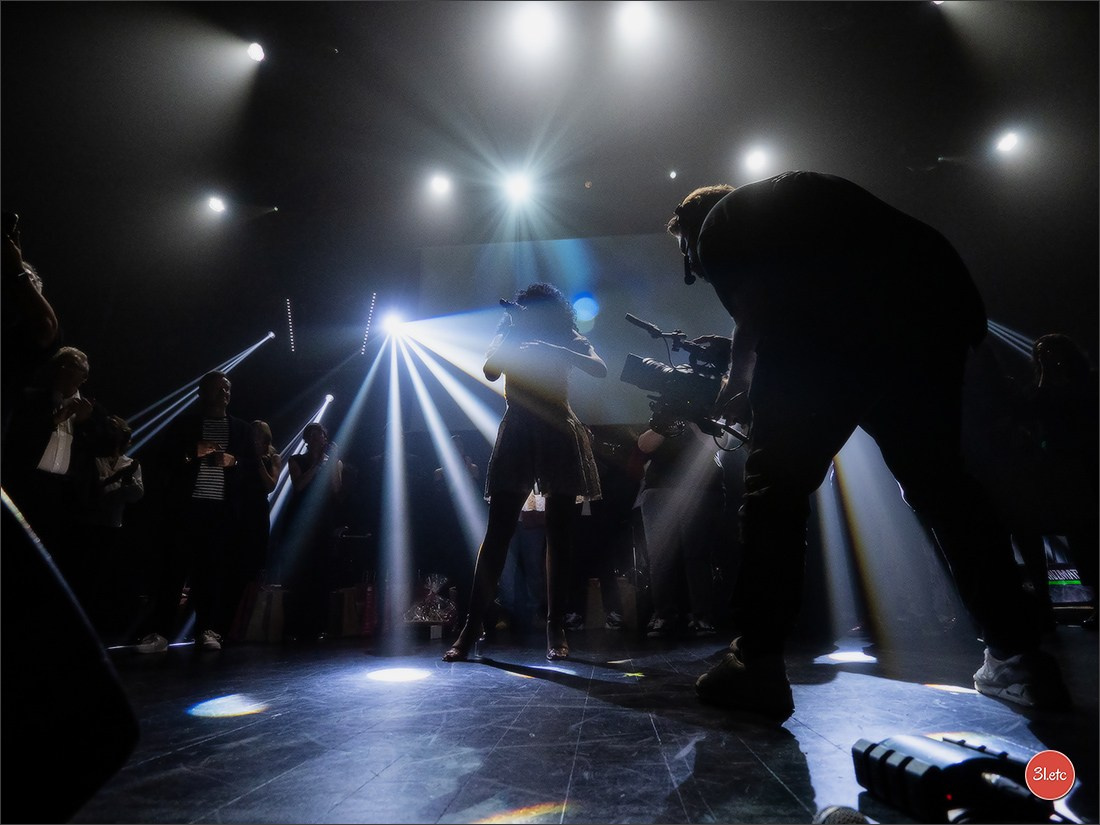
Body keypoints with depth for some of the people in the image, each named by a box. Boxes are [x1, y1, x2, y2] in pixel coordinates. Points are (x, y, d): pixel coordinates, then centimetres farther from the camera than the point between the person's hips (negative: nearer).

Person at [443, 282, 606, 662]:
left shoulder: (569, 339, 10)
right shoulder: (510, 337, 11)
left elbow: (599, 368, -8)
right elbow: (490, 372, -4)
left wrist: (554, 348, -18)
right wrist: (506, 334, -12)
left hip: (559, 435, 1)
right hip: (518, 434, 0)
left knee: (558, 534, 2)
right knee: (497, 532, -6)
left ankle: (556, 628, 10)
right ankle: (471, 628, -2)